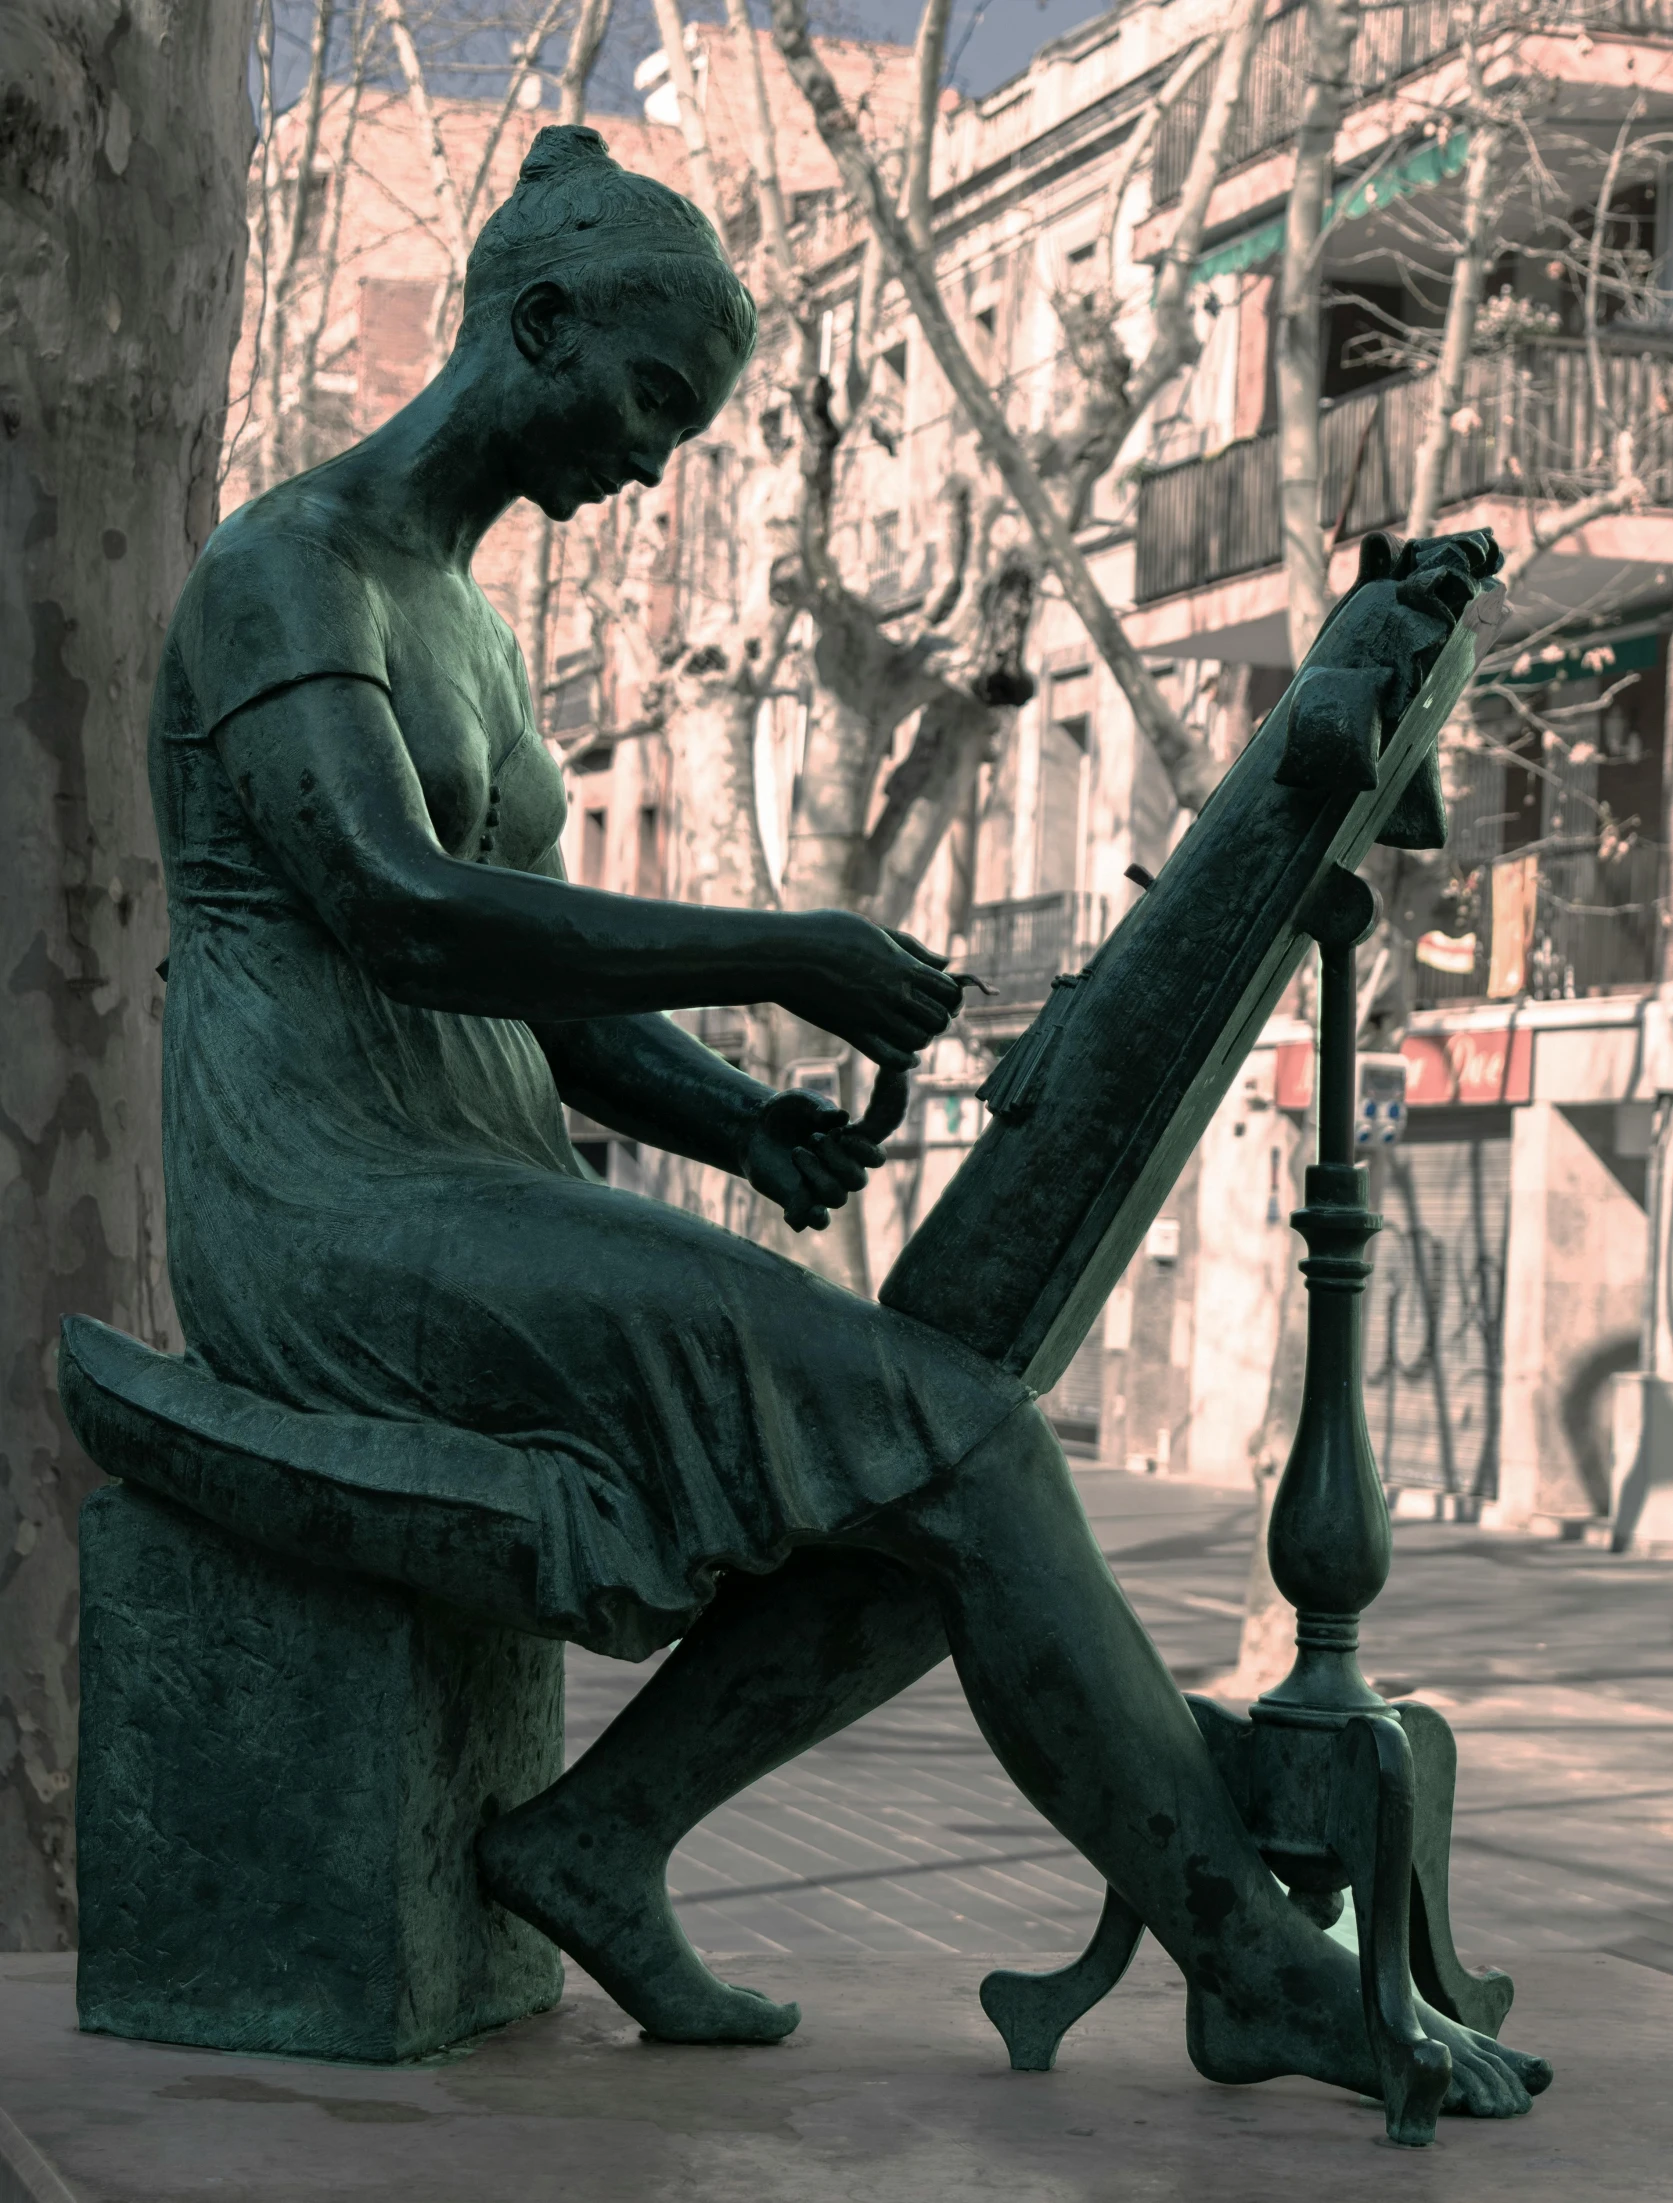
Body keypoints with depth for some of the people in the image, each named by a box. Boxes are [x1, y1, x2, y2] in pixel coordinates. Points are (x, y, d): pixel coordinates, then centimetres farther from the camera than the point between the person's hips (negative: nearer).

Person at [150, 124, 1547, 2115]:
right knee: (963, 1445, -19)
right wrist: (780, 956, -22)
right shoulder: (281, 571, -7)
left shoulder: (464, 636, 22)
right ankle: (1263, 1967, -12)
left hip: (480, 1209, 9)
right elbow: (400, 915, -24)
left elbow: (553, 1003, 20)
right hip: (330, 1223, -9)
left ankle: (596, 1838, -5)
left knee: (955, 1495, -5)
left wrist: (751, 1126, 0)